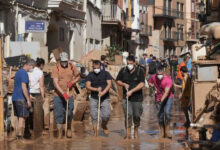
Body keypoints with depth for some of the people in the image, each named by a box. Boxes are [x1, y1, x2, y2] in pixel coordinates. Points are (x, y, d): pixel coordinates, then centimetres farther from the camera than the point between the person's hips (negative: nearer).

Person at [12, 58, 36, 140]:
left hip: (15, 98, 10)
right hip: (21, 99, -10)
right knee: (22, 118, -6)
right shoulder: (24, 73, -13)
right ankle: (20, 136, -7)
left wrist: (29, 96, 29)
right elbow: (23, 88, -19)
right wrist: (28, 100, -16)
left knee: (17, 118, 11)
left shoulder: (18, 72, 18)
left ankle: (17, 135, 14)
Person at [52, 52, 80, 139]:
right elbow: (55, 83, -15)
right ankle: (59, 135, 9)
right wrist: (63, 93, -23)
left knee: (69, 114, 5)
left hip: (69, 95, 2)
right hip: (58, 95, -2)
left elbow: (78, 77, 13)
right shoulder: (56, 68, -10)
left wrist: (72, 82, -7)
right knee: (58, 115, -1)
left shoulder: (72, 67, -1)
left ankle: (69, 129, 33)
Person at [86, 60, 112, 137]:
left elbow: (109, 84, -7)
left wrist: (103, 92, -23)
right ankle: (95, 132, 7)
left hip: (105, 99, -1)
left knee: (106, 115, -11)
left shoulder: (106, 73, 2)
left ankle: (104, 126, 20)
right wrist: (96, 89, -24)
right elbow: (88, 86, -7)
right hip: (94, 99, 1)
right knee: (94, 116, -4)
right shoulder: (90, 75, 3)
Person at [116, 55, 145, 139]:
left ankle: (136, 131, 30)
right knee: (128, 115, -12)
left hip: (137, 98, -1)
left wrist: (131, 91, -20)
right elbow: (118, 81, 15)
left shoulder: (140, 71, -6)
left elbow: (142, 84, -14)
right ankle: (128, 134, -6)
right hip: (126, 97, 1)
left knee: (136, 116, 8)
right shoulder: (123, 70, 3)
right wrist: (124, 84, -6)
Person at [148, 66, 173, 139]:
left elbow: (166, 92, -30)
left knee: (167, 112, -21)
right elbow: (150, 83, 17)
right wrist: (153, 85, -6)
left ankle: (167, 131, -9)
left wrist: (161, 101, -40)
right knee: (160, 115, 0)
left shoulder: (168, 80, -22)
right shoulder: (153, 77, -7)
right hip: (159, 99, 4)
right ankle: (162, 132, 13)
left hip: (168, 98, -4)